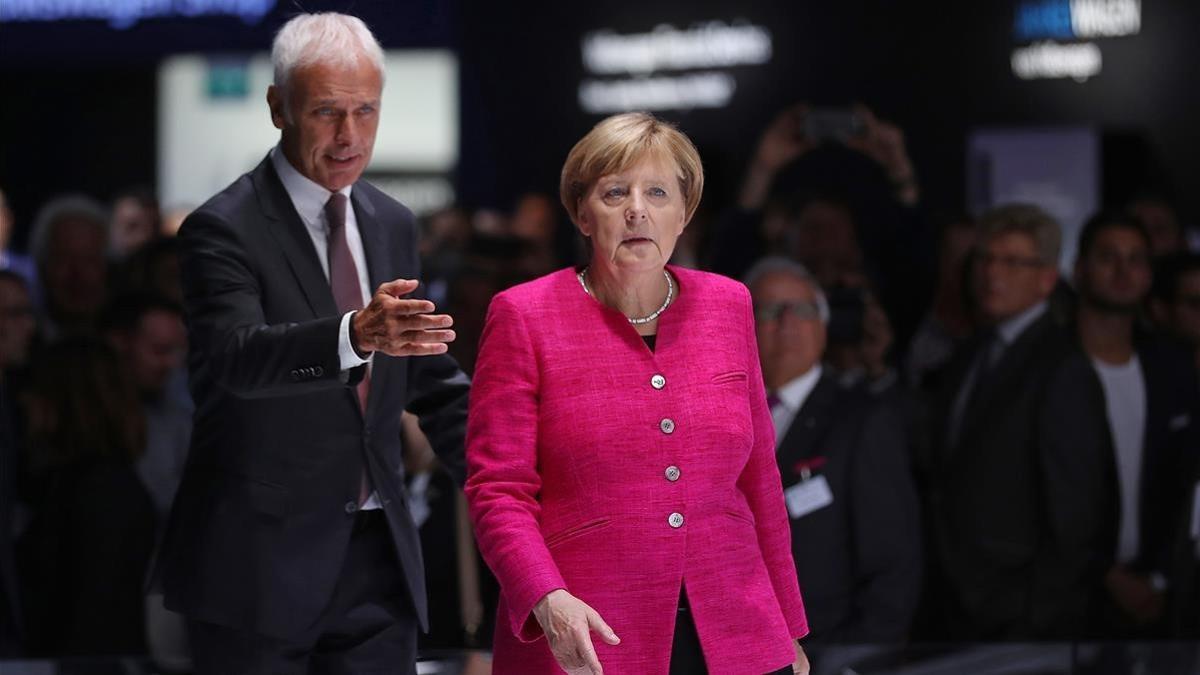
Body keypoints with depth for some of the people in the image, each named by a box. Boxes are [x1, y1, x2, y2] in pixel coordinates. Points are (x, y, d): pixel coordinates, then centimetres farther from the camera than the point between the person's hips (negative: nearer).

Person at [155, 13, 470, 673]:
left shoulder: (392, 226, 12)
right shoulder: (223, 229, -10)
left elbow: (432, 382, 20)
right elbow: (235, 356, -28)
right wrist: (354, 335, -46)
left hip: (378, 559, 6)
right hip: (260, 563, -6)